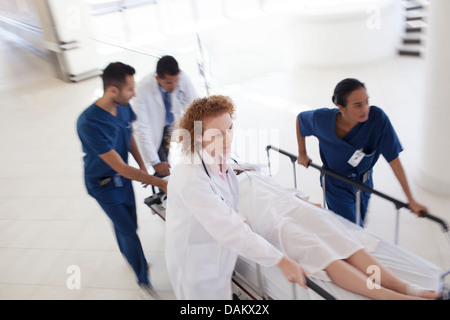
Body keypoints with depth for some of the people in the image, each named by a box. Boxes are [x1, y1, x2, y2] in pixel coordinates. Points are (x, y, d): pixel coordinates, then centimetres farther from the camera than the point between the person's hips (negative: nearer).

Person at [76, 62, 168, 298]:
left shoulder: (123, 107, -16)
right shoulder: (89, 123, -36)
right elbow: (121, 168, -34)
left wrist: (142, 166, 0)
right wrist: (161, 183, -32)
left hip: (124, 176, 5)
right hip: (103, 184, -5)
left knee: (128, 223, 19)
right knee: (128, 230, 1)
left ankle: (130, 257, 50)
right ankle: (143, 279, 24)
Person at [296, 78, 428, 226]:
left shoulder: (377, 118, -28)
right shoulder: (322, 119, -26)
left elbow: (393, 158, -22)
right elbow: (300, 118, -3)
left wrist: (411, 199, -19)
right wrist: (302, 154, 2)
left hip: (363, 184, 2)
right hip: (336, 186, -2)